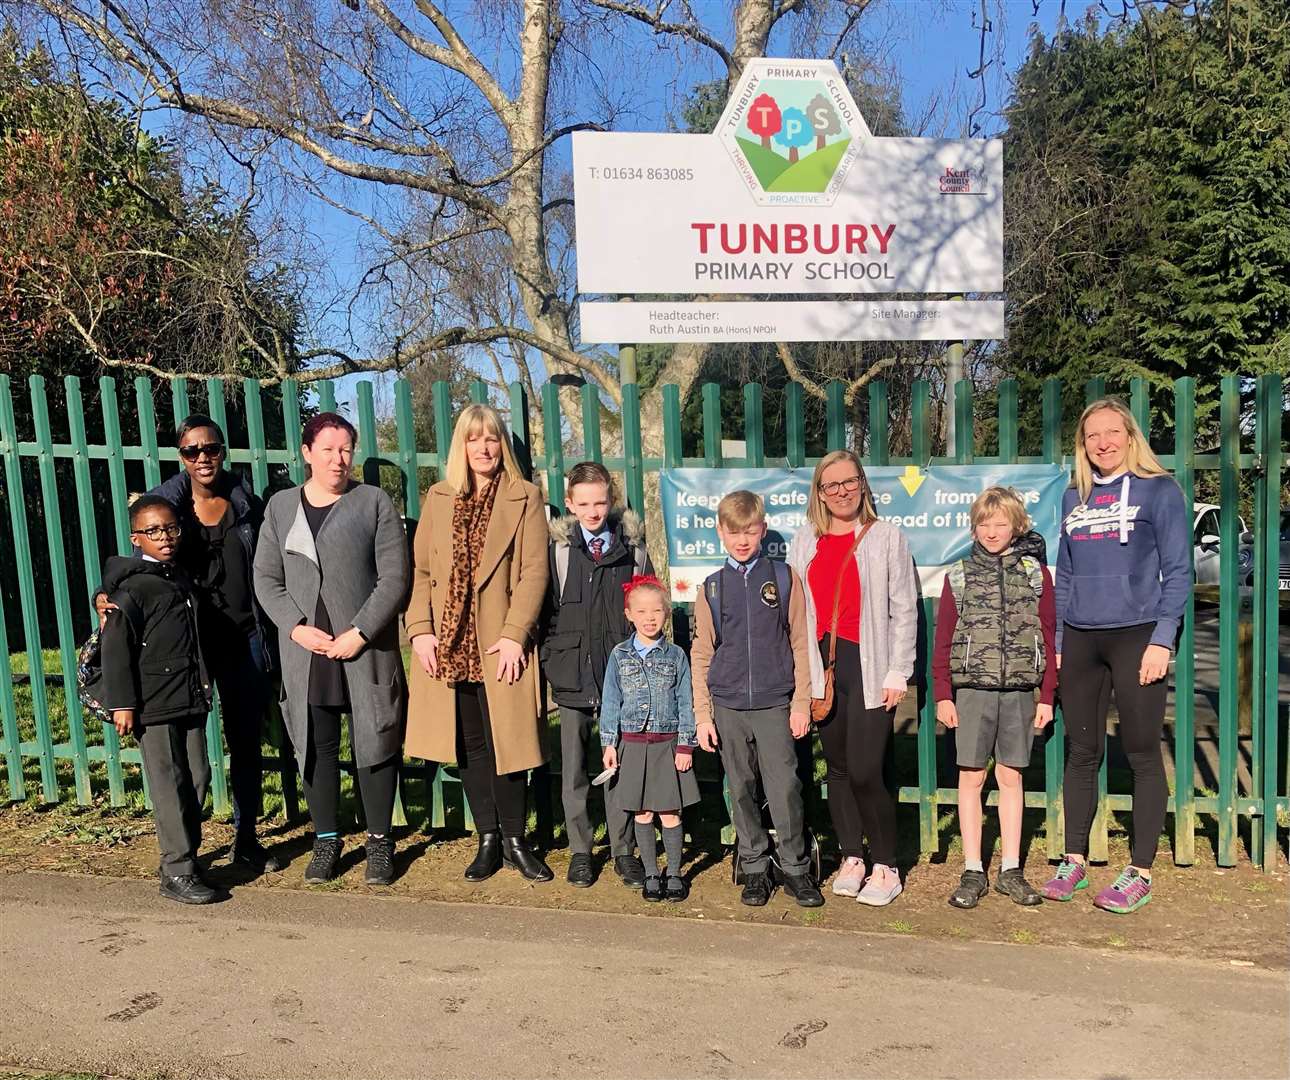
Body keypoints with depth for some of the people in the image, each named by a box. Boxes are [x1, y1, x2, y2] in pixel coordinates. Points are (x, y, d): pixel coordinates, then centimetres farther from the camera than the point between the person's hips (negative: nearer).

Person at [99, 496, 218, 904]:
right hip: (153, 705, -7)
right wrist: (121, 703, -15)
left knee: (197, 777, 10)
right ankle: (177, 872, 5)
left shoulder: (180, 578, 14)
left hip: (190, 701, 7)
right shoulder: (132, 587, -10)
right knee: (170, 785, -3)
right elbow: (116, 648, -13)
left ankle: (185, 855, 24)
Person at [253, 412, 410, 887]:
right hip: (306, 650, 3)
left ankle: (379, 842, 19)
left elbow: (394, 577, -7)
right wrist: (296, 628, -7)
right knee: (316, 746, 9)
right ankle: (326, 839, 25)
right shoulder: (281, 506, 8)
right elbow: (266, 579, 7)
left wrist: (359, 634, -14)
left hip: (366, 649, -2)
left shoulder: (374, 502, -2)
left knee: (373, 742, 5)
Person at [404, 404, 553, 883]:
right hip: (450, 644, 3)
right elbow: (420, 570, 7)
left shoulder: (525, 498, 1)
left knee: (505, 741, 2)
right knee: (470, 744, 9)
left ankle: (514, 841, 18)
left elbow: (534, 572, -6)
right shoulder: (438, 499, 10)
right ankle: (488, 840, 22)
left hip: (501, 643, -3)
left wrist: (514, 636, -15)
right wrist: (420, 629, -5)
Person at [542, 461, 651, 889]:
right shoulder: (557, 547, 2)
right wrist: (550, 660, -1)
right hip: (572, 673, 0)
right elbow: (546, 608, 5)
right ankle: (580, 850, 22)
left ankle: (623, 850, 19)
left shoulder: (631, 546, 3)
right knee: (574, 766, 9)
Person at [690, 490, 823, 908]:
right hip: (728, 707, 2)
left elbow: (801, 644, 3)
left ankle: (795, 869, 14)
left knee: (785, 790, -3)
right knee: (742, 792, 9)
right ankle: (754, 869, 22)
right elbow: (701, 655, 8)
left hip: (775, 705, -2)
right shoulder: (712, 587, 6)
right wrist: (702, 714, 3)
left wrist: (801, 703, -2)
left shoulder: (784, 578, 2)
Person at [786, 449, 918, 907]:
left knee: (864, 772, -8)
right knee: (837, 767, 10)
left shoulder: (886, 536, 1)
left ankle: (885, 868, 10)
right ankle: (851, 859, 25)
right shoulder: (804, 541, 12)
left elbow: (904, 608, -1)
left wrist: (898, 672, -5)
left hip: (869, 669, -4)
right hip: (822, 668, 4)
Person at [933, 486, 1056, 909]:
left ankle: (1011, 870, 18)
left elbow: (1049, 636, 4)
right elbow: (943, 639, 3)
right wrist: (942, 695, -2)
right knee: (971, 776, 3)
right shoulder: (959, 574, 4)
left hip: (1019, 691, 0)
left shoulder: (1036, 572, 4)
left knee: (1010, 776, 7)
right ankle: (973, 872, 12)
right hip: (972, 688, 0)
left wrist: (1047, 696, 1)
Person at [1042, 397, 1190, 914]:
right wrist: (1055, 643, 11)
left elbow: (1177, 571, -4)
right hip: (1079, 640, 4)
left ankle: (1139, 873, 12)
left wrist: (1162, 640, -12)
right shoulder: (1074, 498, 13)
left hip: (1136, 635, -4)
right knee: (1082, 753, 9)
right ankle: (1075, 861, 19)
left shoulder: (1159, 491, 0)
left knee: (1142, 755, 3)